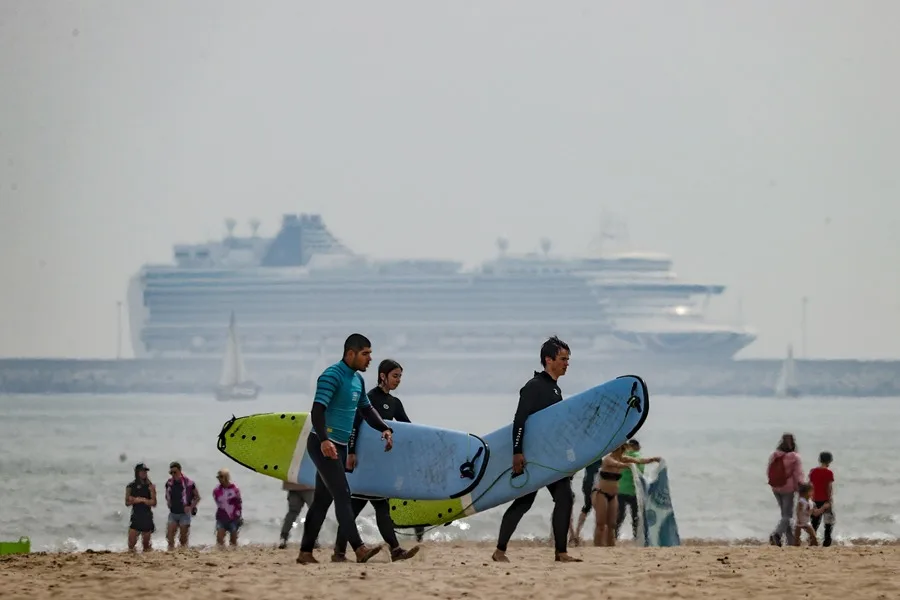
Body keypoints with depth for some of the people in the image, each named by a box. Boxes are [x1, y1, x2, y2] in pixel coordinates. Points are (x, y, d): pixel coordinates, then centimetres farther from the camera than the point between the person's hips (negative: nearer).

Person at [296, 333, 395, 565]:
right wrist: (324, 440, -37)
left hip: (339, 447, 9)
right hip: (324, 446, -9)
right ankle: (359, 549, -24)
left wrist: (385, 429, 12)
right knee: (342, 495, -16)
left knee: (323, 499, 10)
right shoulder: (332, 376, -14)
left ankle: (305, 552, 14)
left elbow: (366, 409, 28)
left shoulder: (357, 380, 15)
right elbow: (317, 409, -24)